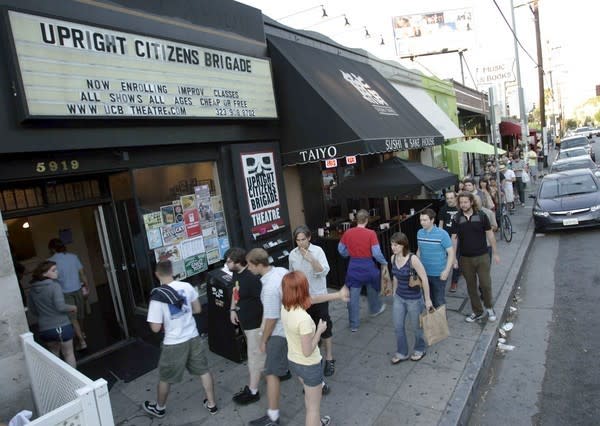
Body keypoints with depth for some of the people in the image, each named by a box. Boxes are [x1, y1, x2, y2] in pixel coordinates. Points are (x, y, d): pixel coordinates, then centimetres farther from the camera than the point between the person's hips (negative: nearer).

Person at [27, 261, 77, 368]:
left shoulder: (32, 289, 4)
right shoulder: (54, 286, -17)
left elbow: (32, 309, 15)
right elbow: (60, 307, -23)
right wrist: (73, 307, -5)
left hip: (44, 329, 6)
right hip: (61, 326, -6)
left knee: (53, 355, 26)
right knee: (69, 354, 10)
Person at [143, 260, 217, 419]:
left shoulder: (157, 296, -19)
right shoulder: (187, 286, -7)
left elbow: (156, 328, -14)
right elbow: (198, 309, 6)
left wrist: (154, 318, 6)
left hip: (174, 343, -3)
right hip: (193, 337, 4)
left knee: (165, 378, 20)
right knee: (203, 371, 18)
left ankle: (159, 408, 41)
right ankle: (211, 404, 29)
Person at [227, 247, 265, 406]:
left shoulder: (252, 278, -30)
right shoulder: (236, 274, -2)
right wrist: (232, 309, 10)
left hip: (255, 323, -9)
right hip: (245, 321, 9)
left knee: (255, 356, 4)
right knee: (261, 351, 25)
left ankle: (252, 391, 18)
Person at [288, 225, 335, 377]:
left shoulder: (317, 251, -14)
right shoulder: (292, 254, -3)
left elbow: (324, 271, -23)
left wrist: (311, 259, -35)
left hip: (318, 296, -3)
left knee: (324, 328, 4)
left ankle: (329, 359, 17)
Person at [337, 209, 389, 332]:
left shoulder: (348, 233, -6)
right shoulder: (371, 233, -16)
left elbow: (341, 250, 5)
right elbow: (376, 253, -16)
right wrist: (384, 263, 1)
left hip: (353, 266, 2)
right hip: (368, 265, -2)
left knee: (353, 296, 6)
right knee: (372, 289, 26)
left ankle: (354, 324, 11)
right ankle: (375, 309, 50)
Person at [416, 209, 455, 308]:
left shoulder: (442, 234, -15)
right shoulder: (419, 233, 0)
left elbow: (451, 252, -13)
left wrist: (446, 271, -20)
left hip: (439, 274, -5)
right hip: (424, 273, 5)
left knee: (439, 300, 7)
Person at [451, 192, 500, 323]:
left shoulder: (481, 216, -7)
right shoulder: (457, 219, -3)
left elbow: (489, 234, 0)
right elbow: (454, 238, 1)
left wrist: (495, 253, 2)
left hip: (482, 256, -2)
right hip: (466, 258, 2)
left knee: (486, 284, 0)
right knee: (471, 287, 10)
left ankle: (489, 307, 27)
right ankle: (478, 312, 27)